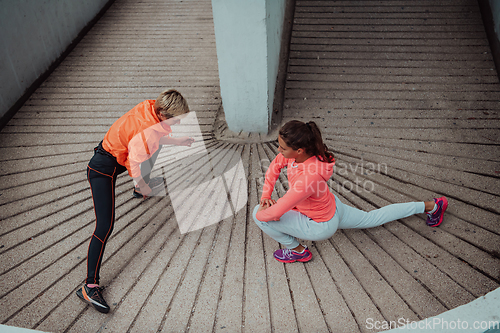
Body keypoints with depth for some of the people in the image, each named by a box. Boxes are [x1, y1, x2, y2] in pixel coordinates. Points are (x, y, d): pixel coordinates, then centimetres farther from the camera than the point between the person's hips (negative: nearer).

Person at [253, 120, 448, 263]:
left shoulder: (308, 178, -42)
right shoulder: (294, 151, -21)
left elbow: (275, 213, -36)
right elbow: (275, 167, 0)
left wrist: (260, 212, -16)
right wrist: (265, 196, -6)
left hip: (321, 225, -8)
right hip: (332, 207, 8)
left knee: (261, 216, -16)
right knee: (371, 219, 31)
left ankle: (297, 250, 9)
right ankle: (430, 206, 38)